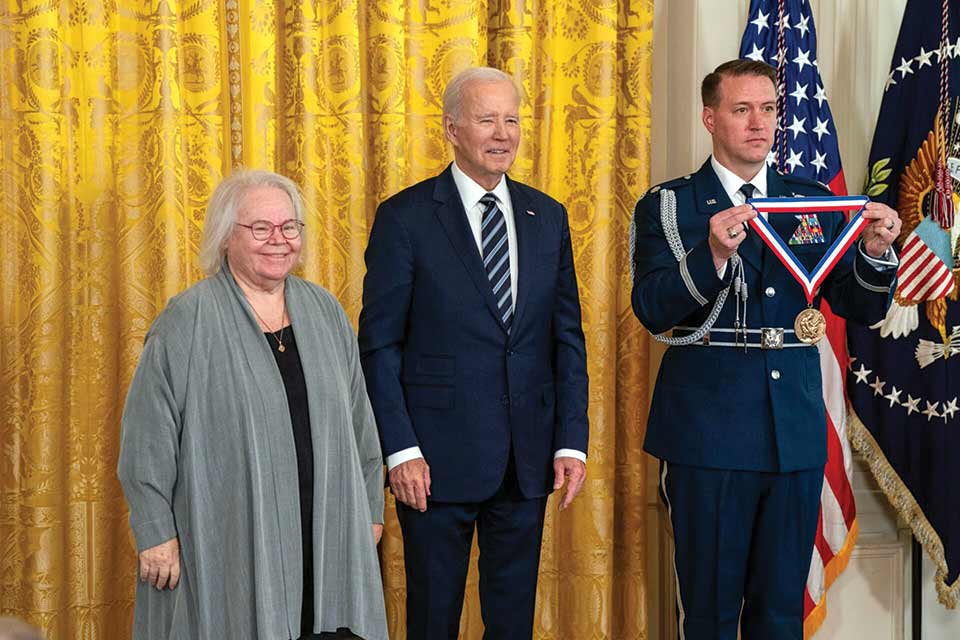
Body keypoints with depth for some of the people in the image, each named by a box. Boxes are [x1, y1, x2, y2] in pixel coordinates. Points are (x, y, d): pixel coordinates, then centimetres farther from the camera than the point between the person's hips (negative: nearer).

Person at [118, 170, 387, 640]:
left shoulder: (324, 312, 9)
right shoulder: (188, 322, -6)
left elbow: (358, 418, 15)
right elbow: (148, 437, -7)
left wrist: (370, 508, 13)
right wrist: (157, 533, -10)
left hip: (324, 538, 4)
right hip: (227, 538, -4)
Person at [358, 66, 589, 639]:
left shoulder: (547, 217, 8)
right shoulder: (406, 217, -5)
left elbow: (567, 336, 9)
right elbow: (379, 345, -6)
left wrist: (572, 441, 2)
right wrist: (400, 450, -13)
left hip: (527, 457, 4)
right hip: (438, 456, -4)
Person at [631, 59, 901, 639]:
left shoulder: (815, 203, 10)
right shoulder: (667, 207, 1)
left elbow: (861, 309, 8)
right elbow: (652, 310, -12)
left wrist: (875, 253, -13)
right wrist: (713, 254, -28)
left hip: (796, 433, 3)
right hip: (708, 435, -3)